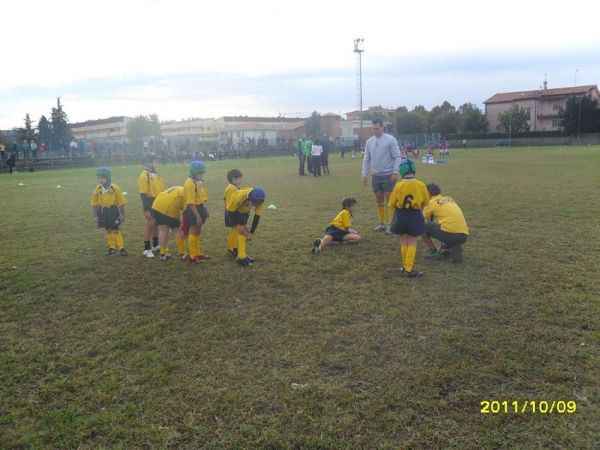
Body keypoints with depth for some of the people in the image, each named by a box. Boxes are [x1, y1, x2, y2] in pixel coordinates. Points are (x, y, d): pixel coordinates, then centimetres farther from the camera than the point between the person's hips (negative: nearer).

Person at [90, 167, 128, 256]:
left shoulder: (115, 188, -13)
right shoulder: (97, 189, -3)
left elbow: (121, 202, -7)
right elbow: (94, 204, 4)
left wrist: (122, 215, -5)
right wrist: (95, 216, 2)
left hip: (113, 211, -4)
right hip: (102, 211, 4)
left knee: (115, 230, -3)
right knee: (108, 230, 12)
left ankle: (121, 248, 7)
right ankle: (112, 247, 24)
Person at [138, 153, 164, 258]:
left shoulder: (155, 174, 11)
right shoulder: (144, 176, -15)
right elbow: (143, 194, -18)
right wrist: (146, 209, -21)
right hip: (150, 204, -8)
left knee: (156, 224, 15)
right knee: (149, 224, -4)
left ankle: (155, 245, 29)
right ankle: (146, 249, 4)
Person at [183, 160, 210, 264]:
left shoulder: (199, 182, 7)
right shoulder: (190, 183, -21)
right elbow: (191, 203, -23)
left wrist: (205, 210, 19)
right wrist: (197, 216, -23)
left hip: (200, 208, 9)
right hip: (193, 210, -9)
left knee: (197, 232, 17)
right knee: (194, 232, 0)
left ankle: (198, 253, 29)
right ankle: (193, 256, 9)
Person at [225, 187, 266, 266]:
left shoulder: (260, 200, -27)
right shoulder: (239, 196, -40)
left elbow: (257, 216, -16)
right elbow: (231, 211, -24)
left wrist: (251, 232, -13)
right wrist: (238, 225, -23)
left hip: (245, 211, 6)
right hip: (234, 211, -6)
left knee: (245, 231, 9)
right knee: (241, 232, -16)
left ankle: (243, 255, 22)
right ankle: (241, 258, -14)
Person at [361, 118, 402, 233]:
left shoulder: (390, 139, -8)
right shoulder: (369, 141, 6)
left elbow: (397, 157, -9)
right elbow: (366, 159, 10)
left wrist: (395, 172, -17)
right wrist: (364, 175, 6)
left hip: (388, 175, -5)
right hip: (376, 175, 5)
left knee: (390, 200, -4)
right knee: (379, 200, 9)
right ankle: (383, 223, 19)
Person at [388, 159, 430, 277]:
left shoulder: (398, 186, -12)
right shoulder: (421, 185, -11)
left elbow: (391, 205, -5)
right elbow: (426, 203, 3)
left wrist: (393, 219, 11)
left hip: (400, 216, 1)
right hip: (415, 217, -1)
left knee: (403, 242, 16)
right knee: (412, 243, 8)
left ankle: (405, 266, 25)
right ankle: (409, 269, 4)